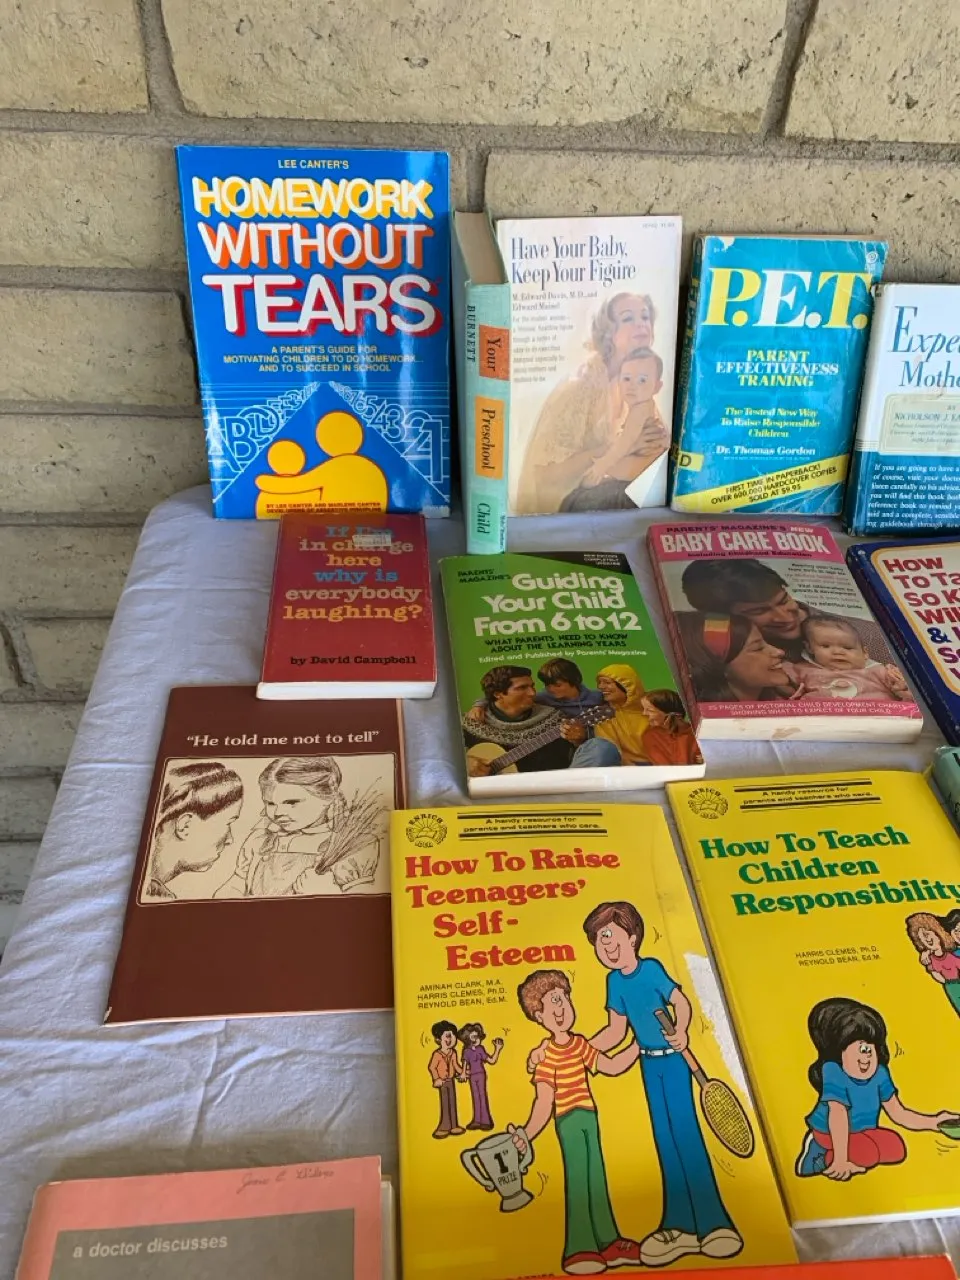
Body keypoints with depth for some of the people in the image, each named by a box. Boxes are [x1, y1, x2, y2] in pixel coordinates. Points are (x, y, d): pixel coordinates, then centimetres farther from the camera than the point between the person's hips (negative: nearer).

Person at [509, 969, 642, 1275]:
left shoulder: (580, 1044, 5)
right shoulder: (548, 1055, -15)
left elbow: (612, 1066, 14)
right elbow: (544, 1101, -19)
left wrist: (639, 1044, 12)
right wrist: (528, 1133, -30)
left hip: (589, 1117, 7)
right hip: (569, 1121, -7)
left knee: (597, 1178, 13)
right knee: (577, 1181, -5)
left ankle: (608, 1243, 24)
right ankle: (579, 1249, 5)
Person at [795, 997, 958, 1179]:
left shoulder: (879, 1075, -9)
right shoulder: (834, 1074, -31)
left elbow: (898, 1113, 2)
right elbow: (838, 1116, -35)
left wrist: (933, 1122, -6)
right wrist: (840, 1160, -36)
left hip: (861, 1132, 8)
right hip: (829, 1134, -8)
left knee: (896, 1147, -8)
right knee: (869, 1154, -26)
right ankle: (824, 1157, -8)